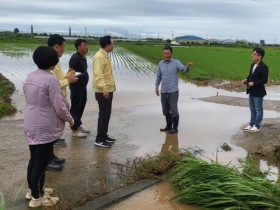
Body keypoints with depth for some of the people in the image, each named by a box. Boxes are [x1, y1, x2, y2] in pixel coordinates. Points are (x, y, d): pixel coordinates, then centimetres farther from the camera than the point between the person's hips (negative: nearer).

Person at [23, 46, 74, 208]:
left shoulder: (30, 77, 5)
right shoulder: (50, 79, -20)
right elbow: (59, 105, -19)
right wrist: (69, 118, -2)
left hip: (31, 124, 8)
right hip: (44, 127, -8)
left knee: (34, 159, 20)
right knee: (41, 162, 4)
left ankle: (32, 190, 36)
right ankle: (37, 197, 16)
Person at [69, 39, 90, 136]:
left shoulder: (83, 57, 12)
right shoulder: (75, 58, -17)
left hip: (83, 86, 9)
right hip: (76, 86, -9)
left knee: (81, 106, 15)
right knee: (75, 107, -2)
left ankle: (78, 125, 28)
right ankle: (75, 130, 5)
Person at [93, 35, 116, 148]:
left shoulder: (105, 55, 14)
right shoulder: (99, 56, -17)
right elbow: (98, 74, -23)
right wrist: (104, 89, -26)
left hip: (109, 89, 10)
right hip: (103, 91, -10)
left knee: (107, 114, 14)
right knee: (103, 114, -6)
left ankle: (104, 136, 24)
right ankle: (99, 139, 1)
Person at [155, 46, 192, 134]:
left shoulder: (176, 62, -9)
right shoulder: (161, 63, 6)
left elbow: (184, 70, -26)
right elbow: (159, 76, 18)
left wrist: (188, 66, -49)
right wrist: (156, 87, 14)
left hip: (173, 91, -5)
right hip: (163, 91, 5)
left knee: (173, 110, -4)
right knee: (166, 110, 13)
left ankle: (175, 128, 10)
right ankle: (169, 126, 28)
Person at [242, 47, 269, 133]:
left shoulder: (263, 67, -17)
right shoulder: (252, 65, 10)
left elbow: (264, 80, -19)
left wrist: (254, 83, -25)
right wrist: (246, 80, 0)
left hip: (258, 92, -9)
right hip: (251, 91, 9)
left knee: (258, 109, 4)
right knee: (252, 109, 17)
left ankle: (257, 126, 12)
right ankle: (251, 124, 27)